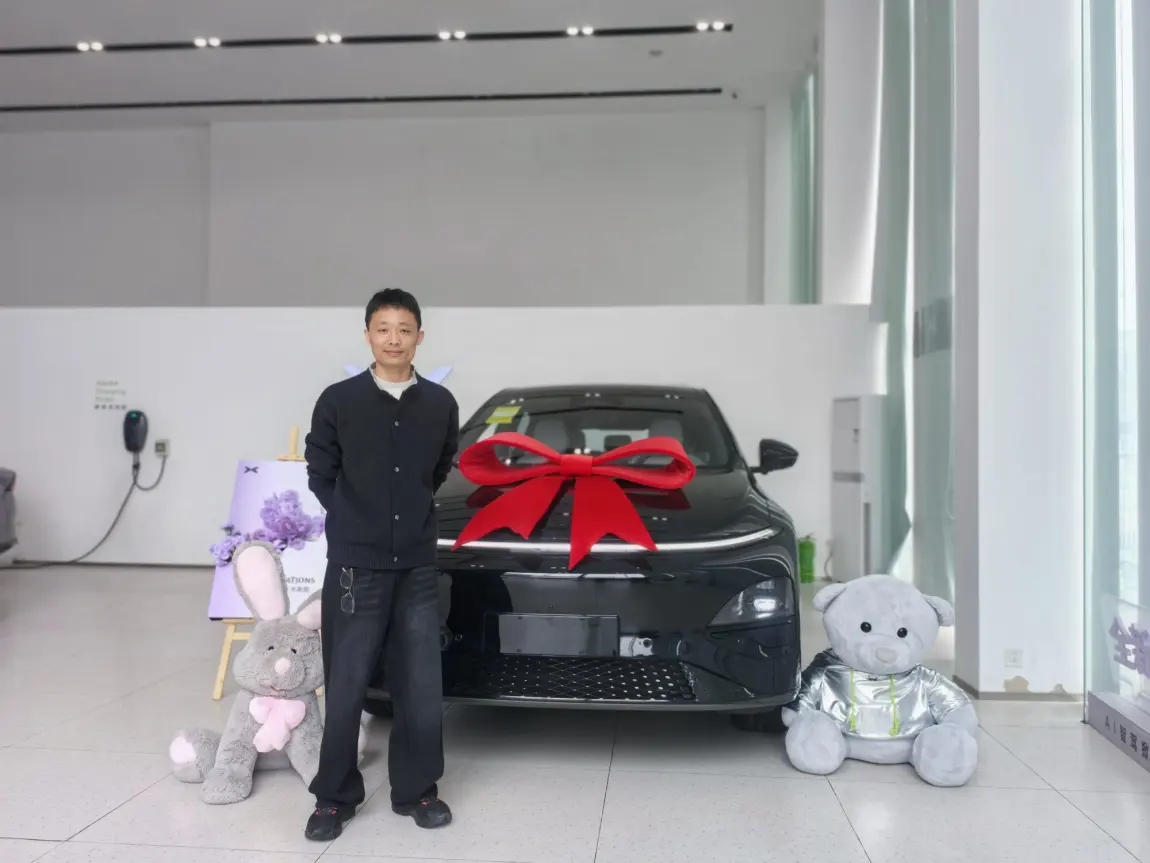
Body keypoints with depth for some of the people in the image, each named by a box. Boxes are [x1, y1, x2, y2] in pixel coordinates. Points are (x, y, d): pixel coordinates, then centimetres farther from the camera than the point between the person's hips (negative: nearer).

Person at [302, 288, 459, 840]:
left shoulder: (440, 405, 3)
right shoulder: (338, 401, -3)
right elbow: (320, 475, 6)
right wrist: (359, 521, 6)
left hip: (418, 566, 2)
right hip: (354, 565, -2)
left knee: (420, 686, 7)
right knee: (346, 686, 4)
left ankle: (416, 790, 23)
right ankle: (335, 798, 20)